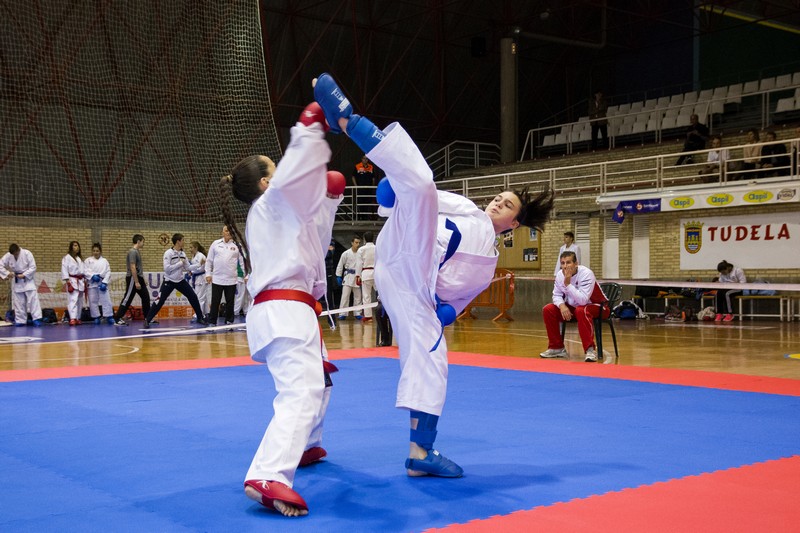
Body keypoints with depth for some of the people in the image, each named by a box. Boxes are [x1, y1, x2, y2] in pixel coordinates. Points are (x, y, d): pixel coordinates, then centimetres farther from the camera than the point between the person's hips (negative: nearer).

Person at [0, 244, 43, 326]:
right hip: (16, 281, 3)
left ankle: (37, 318, -11)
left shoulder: (27, 253, -16)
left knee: (33, 299, -11)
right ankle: (20, 320, 14)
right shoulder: (8, 256, -8)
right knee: (18, 302, 6)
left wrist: (24, 275, -22)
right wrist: (7, 273, -16)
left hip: (27, 279, -3)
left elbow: (33, 267, -15)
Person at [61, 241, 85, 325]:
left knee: (79, 301, 11)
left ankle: (78, 318, 20)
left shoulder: (80, 259, 17)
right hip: (72, 281, -7)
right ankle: (72, 319, -27)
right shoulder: (67, 257, -5)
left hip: (80, 282, 7)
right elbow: (64, 270, -10)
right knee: (73, 300, -18)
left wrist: (85, 282, 12)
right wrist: (67, 281, -17)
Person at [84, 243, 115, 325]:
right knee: (93, 301, 2)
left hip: (102, 283, 0)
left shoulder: (104, 261, 8)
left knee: (106, 299, -6)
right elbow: (85, 271, -3)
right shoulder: (88, 260, 7)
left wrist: (104, 282, -10)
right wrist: (93, 276, -19)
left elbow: (108, 272, 1)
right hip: (92, 283, 0)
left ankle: (109, 316, -2)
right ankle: (96, 317, 11)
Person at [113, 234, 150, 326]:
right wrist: (136, 282, -23)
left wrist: (142, 280, 20)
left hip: (139, 278, 9)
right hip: (132, 278, -9)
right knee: (127, 299, -6)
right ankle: (117, 319, -2)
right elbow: (132, 268, -21)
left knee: (146, 297, 9)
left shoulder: (137, 251, 14)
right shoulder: (132, 252, -15)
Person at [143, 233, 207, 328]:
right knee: (160, 301, -8)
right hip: (169, 281, -6)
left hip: (180, 281, 6)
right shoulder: (168, 253, -15)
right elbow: (167, 268, -24)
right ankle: (147, 320, 2)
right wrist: (180, 263, -20)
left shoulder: (183, 253, 4)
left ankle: (200, 317, 16)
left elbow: (188, 268, 7)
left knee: (193, 297, 3)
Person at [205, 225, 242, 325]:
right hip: (217, 278, 0)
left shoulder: (237, 245, 4)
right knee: (215, 302, 3)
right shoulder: (216, 244, 5)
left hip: (231, 279, 0)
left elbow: (243, 261, 3)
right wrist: (208, 274, 3)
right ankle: (212, 322, 10)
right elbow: (209, 260, 8)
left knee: (230, 302, 7)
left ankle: (229, 322, 17)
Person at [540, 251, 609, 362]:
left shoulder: (586, 273, -28)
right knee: (548, 310, -10)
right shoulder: (560, 275, -9)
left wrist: (568, 283, -38)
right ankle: (557, 348, 0)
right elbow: (556, 295, -1)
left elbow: (582, 300, -37)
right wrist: (562, 305, -23)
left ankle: (590, 350, -35)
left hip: (597, 307, -7)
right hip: (574, 307, 7)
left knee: (581, 311, -39)